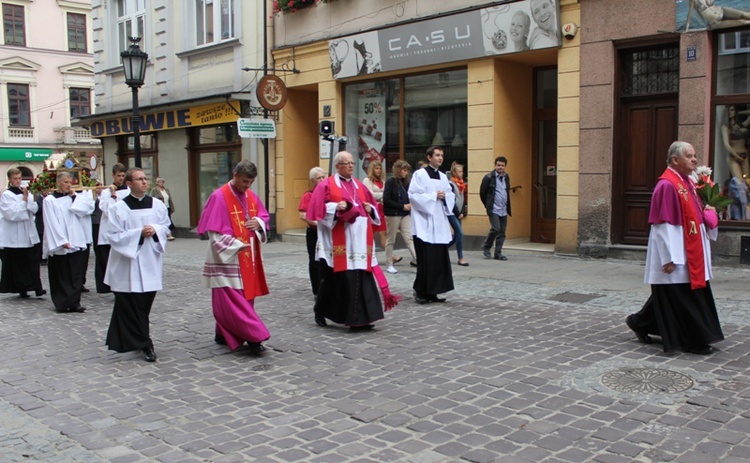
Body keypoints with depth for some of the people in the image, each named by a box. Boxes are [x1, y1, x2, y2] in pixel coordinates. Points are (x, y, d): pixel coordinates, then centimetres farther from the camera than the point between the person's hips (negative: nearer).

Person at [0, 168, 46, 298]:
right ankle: (21, 289, 11)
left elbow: (35, 209, 2)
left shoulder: (25, 192, 11)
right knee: (16, 262, 3)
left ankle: (37, 287, -4)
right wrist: (24, 200, -14)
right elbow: (13, 214, -15)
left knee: (33, 262, -2)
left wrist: (27, 198, -12)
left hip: (29, 234, 4)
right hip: (14, 237, -4)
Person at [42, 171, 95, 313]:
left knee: (76, 275, 2)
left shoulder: (74, 198, 13)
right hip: (59, 245, -4)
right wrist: (62, 241, -15)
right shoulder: (50, 200, -2)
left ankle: (74, 302, 7)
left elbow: (82, 210, -3)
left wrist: (74, 196, -3)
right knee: (61, 276, 3)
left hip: (76, 243, 4)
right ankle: (61, 304, 11)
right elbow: (52, 223, -8)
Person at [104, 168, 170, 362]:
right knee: (132, 306, -2)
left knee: (145, 303, 8)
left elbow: (166, 227, 11)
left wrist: (155, 230, -10)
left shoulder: (157, 205, 4)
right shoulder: (119, 208, -6)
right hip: (128, 264, -4)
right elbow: (113, 236, -8)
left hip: (151, 262, 4)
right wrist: (139, 233, -16)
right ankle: (144, 344, 6)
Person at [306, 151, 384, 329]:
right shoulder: (326, 185, 1)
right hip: (338, 242, -5)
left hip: (359, 240, 5)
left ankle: (360, 318, 5)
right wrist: (336, 208, -22)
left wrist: (370, 209, 2)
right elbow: (318, 208, -9)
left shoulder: (360, 186, 18)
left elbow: (372, 206, 24)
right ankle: (320, 311, 14)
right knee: (334, 278, -3)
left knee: (361, 278, 0)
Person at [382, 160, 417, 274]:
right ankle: (389, 264, 11)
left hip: (405, 214, 5)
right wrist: (402, 206, -16)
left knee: (409, 238, -3)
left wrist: (409, 205, -4)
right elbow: (386, 200, -14)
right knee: (390, 240, 4)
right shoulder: (390, 182, -9)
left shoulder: (406, 182, 9)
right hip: (393, 214, -5)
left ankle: (416, 260, -9)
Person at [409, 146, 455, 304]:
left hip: (440, 223, 7)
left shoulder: (443, 177, 16)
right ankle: (421, 291, 3)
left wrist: (445, 196, -5)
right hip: (424, 223, -6)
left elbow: (451, 196, 16)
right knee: (426, 259, -9)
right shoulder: (420, 174, -4)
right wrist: (434, 196, -13)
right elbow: (413, 195, -12)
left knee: (439, 258, 3)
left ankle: (432, 292, 10)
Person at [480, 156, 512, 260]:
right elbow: (482, 193, 0)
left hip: (504, 210, 6)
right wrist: (487, 205, 7)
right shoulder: (489, 177, -6)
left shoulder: (506, 177, 12)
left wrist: (508, 207, 17)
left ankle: (498, 253, 12)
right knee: (495, 228, -16)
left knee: (502, 232, 4)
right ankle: (486, 247, 5)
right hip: (493, 209, -6)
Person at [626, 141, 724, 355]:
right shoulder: (667, 185, -16)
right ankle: (694, 340, 9)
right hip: (675, 253, -10)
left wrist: (707, 212, 1)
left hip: (690, 252, 10)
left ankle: (641, 322, 26)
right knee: (680, 297, 0)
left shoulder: (687, 183, 12)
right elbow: (663, 224, -20)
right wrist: (670, 257, -21)